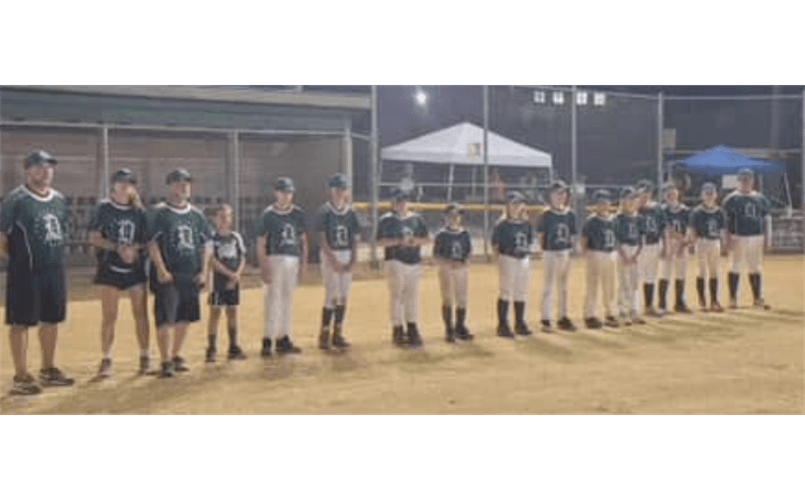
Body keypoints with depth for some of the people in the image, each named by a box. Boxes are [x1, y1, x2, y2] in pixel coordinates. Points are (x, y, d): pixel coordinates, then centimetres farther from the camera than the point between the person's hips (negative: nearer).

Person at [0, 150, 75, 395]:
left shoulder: (59, 199, 11)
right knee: (21, 322, 0)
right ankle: (21, 377, 6)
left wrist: (56, 259, 12)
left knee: (52, 319, 13)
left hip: (55, 270, 7)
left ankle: (48, 371, 27)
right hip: (26, 272, -7)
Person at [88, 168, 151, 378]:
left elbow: (146, 240, 8)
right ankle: (106, 359, 10)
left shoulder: (139, 211, 7)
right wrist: (117, 247, -17)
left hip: (136, 268, 2)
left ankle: (145, 357, 12)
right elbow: (94, 238, -4)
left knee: (141, 314, 1)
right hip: (110, 268, -2)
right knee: (109, 317, -1)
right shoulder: (103, 208, 0)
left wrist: (135, 248, -14)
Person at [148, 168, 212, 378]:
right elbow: (152, 243, -8)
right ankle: (165, 361, 1)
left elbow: (205, 244, 14)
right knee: (165, 319, -7)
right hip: (168, 276, -5)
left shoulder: (197, 215, 11)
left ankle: (176, 356, 26)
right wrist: (161, 270, -15)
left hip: (191, 276, 5)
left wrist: (203, 271, 5)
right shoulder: (160, 212, -3)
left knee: (185, 318, 11)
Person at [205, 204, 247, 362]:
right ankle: (211, 348, 2)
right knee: (215, 312, -3)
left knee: (232, 312, 9)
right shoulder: (212, 237, -4)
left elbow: (242, 259, 7)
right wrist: (230, 273, -16)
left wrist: (236, 275, -8)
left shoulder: (236, 237, 9)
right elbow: (212, 260, -12)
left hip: (234, 282, 4)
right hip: (218, 279, -4)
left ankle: (233, 347, 17)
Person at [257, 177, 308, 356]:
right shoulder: (268, 214, -4)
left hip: (293, 259, 5)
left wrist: (304, 264, 7)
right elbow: (261, 242, -7)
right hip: (274, 259, -5)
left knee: (287, 301, 10)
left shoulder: (298, 214, 9)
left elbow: (303, 240, 14)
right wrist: (264, 266, -15)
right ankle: (267, 341, -5)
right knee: (272, 300, -8)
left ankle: (283, 340, 17)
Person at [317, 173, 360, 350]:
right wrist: (334, 260, -16)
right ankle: (324, 334, 1)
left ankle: (338, 334, 15)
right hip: (330, 256, -5)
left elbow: (354, 239, 10)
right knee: (332, 295, -8)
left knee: (343, 296, 6)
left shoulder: (350, 212, 9)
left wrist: (353, 260, -2)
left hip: (347, 256, 5)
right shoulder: (325, 211, -6)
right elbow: (322, 239, -10)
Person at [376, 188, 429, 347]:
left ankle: (412, 331, 16)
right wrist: (400, 240, -21)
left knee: (412, 297, 8)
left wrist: (417, 240, -7)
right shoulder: (386, 220, -1)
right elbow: (382, 242, -9)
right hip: (396, 262, -5)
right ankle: (398, 330, 3)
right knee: (397, 297, -5)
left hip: (415, 262, 5)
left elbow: (426, 239, 14)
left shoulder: (417, 218, 14)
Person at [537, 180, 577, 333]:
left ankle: (563, 318, 23)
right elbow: (540, 235, -4)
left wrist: (571, 248, 3)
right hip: (550, 253, -5)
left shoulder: (570, 215, 5)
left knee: (563, 287, 14)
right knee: (548, 287, 0)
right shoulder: (547, 216, -7)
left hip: (565, 253, 5)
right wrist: (544, 248, -10)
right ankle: (546, 320, 4)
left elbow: (573, 235, 11)